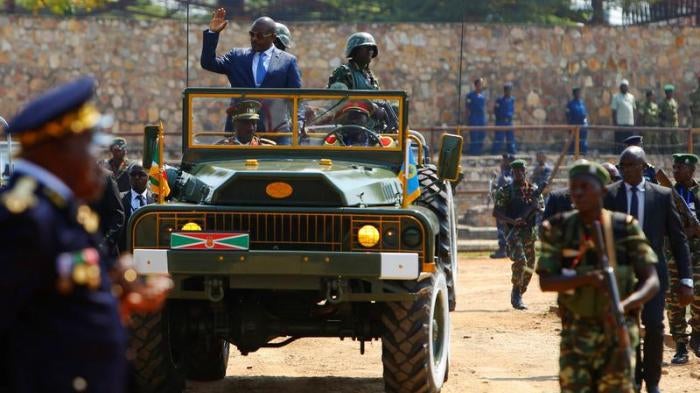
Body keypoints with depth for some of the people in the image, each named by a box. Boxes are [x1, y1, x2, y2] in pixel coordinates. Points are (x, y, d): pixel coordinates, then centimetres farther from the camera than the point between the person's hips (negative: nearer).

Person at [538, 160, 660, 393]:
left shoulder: (625, 228, -3)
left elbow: (652, 282, -6)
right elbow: (545, 282, -5)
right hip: (576, 332, 1)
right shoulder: (559, 229, 0)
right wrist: (585, 279, -22)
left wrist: (625, 305, -26)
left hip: (617, 329, -1)